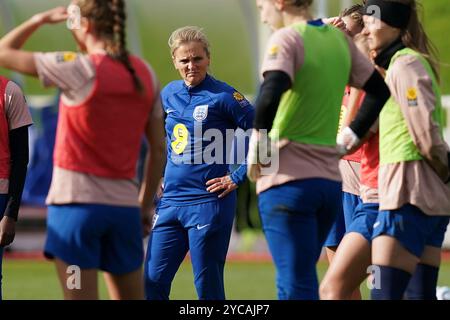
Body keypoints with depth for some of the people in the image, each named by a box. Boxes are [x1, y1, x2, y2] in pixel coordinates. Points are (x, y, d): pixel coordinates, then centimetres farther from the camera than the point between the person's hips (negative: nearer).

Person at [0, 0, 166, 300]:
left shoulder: (79, 69, -10)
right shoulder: (145, 73, 7)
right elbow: (159, 149, 10)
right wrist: (145, 205, 17)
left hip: (77, 201, -5)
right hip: (124, 204, 6)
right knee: (131, 298, 13)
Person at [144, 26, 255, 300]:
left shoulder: (223, 97, -8)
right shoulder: (169, 94, 11)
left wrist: (237, 178, -11)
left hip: (209, 202, -6)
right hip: (170, 202, 6)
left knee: (208, 287, -1)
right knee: (153, 282, 4)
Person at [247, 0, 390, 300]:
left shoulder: (287, 39, -10)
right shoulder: (339, 39, 12)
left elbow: (270, 96, -26)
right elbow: (379, 90, 22)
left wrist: (256, 147, -13)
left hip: (289, 181, -7)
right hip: (331, 181, 7)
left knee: (295, 286, -7)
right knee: (303, 278, 18)